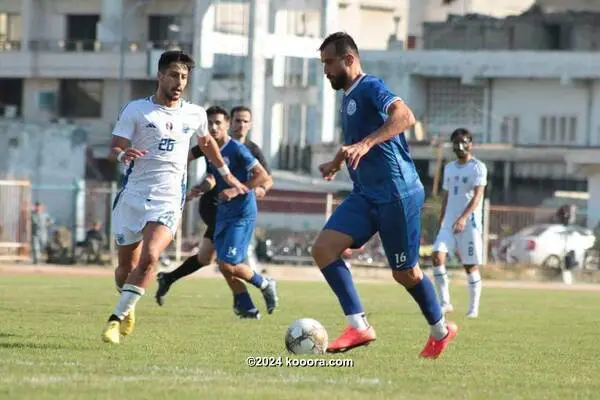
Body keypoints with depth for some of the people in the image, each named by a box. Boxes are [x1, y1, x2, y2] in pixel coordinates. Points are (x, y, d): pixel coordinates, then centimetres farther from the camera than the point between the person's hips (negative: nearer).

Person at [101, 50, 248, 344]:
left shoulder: (195, 115, 10)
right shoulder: (136, 110, 0)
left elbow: (206, 142, 31)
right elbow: (114, 148, -5)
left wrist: (226, 174, 35)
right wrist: (123, 154, -28)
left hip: (168, 201, 0)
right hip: (132, 195, 0)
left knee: (149, 257, -24)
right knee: (126, 265, 8)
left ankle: (117, 318, -18)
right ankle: (128, 308, 39)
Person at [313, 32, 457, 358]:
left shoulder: (370, 87, -13)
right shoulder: (347, 98, 16)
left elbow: (404, 116, -33)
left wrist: (365, 144, -43)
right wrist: (338, 163, 29)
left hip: (397, 195, -9)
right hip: (365, 196, 9)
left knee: (404, 273, 2)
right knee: (323, 248, -11)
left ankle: (441, 331, 26)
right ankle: (359, 326, -13)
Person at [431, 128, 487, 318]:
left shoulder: (478, 167, -5)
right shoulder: (449, 168, 15)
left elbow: (478, 196, -16)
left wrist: (463, 217, -29)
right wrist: (441, 222, 20)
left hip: (470, 222, -5)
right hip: (449, 222, 5)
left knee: (471, 266, -1)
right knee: (437, 256, -14)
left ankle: (474, 308, 10)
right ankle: (445, 302, -11)